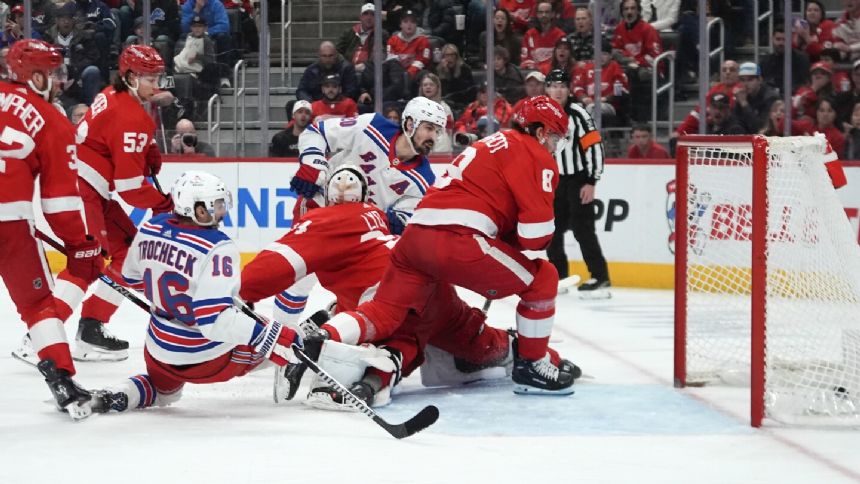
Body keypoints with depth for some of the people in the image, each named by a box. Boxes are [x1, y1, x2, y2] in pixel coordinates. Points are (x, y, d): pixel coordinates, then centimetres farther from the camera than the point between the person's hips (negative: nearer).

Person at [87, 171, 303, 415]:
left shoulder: (150, 228, -6)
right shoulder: (217, 248, -27)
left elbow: (132, 277, 12)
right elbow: (216, 320, -33)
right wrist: (280, 337, -32)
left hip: (160, 350, 5)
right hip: (209, 358, -5)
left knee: (162, 390, 32)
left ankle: (119, 395, 8)